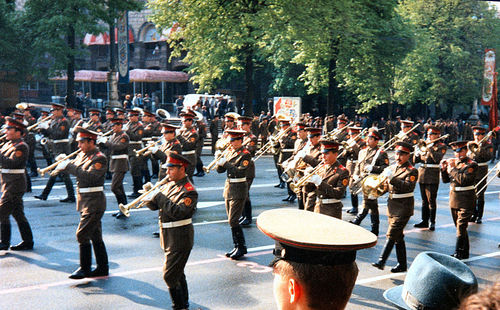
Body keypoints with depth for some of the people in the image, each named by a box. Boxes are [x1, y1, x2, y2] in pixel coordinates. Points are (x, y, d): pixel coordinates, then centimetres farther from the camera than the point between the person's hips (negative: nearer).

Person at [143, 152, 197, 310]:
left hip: (180, 238, -9)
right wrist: (149, 194, -11)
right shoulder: (169, 185, 9)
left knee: (170, 276, -7)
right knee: (177, 272, 19)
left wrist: (161, 197, -27)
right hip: (169, 236, 9)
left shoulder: (188, 191, -17)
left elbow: (178, 212, -30)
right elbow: (153, 205, 10)